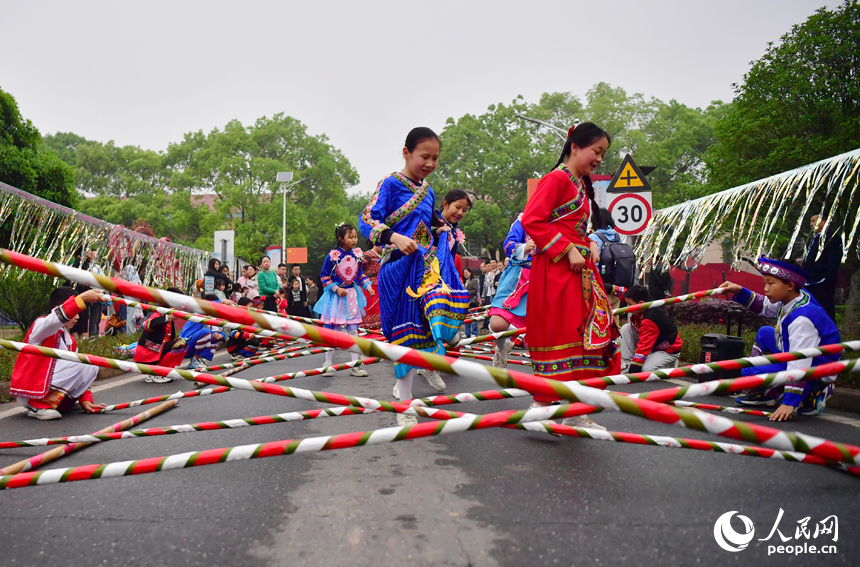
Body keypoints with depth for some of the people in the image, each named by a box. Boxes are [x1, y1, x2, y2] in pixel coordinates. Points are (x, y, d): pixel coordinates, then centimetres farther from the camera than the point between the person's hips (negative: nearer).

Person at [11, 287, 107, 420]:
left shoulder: (70, 341, 15)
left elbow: (76, 376, 13)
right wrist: (83, 298, -40)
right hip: (28, 392, -8)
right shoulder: (40, 325, -6)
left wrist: (85, 400, 2)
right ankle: (39, 406, -17)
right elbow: (58, 317, -33)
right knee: (87, 364, -20)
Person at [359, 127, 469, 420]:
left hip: (427, 263, 5)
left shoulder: (428, 191, 16)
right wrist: (396, 238, -25)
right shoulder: (391, 183, -4)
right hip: (400, 265, -5)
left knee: (451, 298, -24)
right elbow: (366, 221, -12)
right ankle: (404, 405, 13)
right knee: (404, 329, 0)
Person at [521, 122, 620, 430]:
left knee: (590, 337, 7)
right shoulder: (557, 178, -8)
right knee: (559, 337, -8)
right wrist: (568, 250, -19)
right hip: (557, 270, -10)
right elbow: (531, 220, -18)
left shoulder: (581, 184, 21)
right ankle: (541, 407, 3)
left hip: (580, 269, 10)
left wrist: (589, 244, 9)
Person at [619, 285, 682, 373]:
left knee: (646, 369, -31)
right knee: (626, 328, -7)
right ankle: (627, 364, -6)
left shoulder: (650, 320, -35)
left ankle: (670, 365, 2)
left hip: (668, 350, -9)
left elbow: (644, 347, -36)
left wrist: (633, 369, -36)